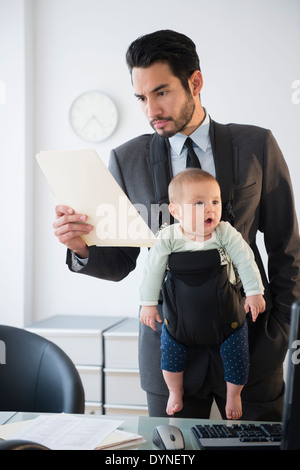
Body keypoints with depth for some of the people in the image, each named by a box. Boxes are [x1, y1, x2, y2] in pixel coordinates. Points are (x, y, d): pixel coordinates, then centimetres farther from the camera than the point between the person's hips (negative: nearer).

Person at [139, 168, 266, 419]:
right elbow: (153, 269, -10)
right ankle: (175, 392, 28)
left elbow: (246, 261, -10)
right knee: (170, 348, 0)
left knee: (236, 351, -1)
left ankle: (234, 393, 28)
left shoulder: (226, 233, -15)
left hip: (225, 307, 0)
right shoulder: (168, 238, -15)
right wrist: (148, 303, -9)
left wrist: (254, 292, -13)